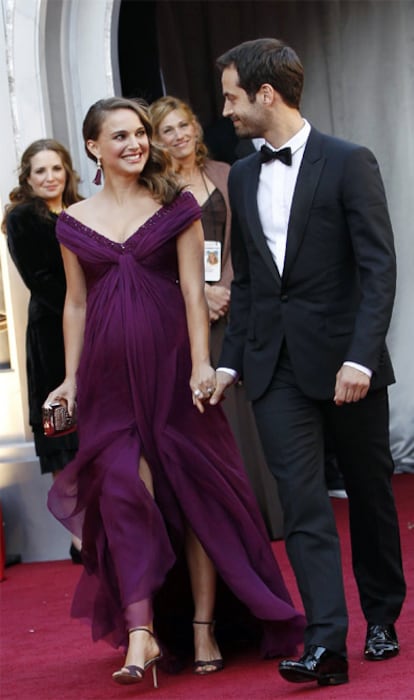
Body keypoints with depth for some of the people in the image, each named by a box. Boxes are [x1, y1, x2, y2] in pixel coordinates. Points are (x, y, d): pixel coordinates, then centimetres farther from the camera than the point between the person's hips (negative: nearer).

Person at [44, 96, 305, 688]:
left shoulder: (176, 207, 2)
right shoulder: (75, 223, 8)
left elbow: (193, 288, -3)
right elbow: (75, 305, 12)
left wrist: (201, 365, -12)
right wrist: (71, 379, 7)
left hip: (170, 365, -1)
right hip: (111, 377, 1)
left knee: (193, 490, 1)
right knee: (122, 490, -8)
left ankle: (204, 630, 7)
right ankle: (139, 633, -11)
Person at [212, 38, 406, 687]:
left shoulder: (349, 163, -7)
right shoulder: (243, 176, 11)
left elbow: (378, 268, -12)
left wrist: (360, 358, -21)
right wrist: (230, 361, 11)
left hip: (344, 360, -4)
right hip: (276, 365, 4)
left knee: (370, 492, 10)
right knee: (302, 500, -7)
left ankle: (381, 617, 28)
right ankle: (325, 642, -12)